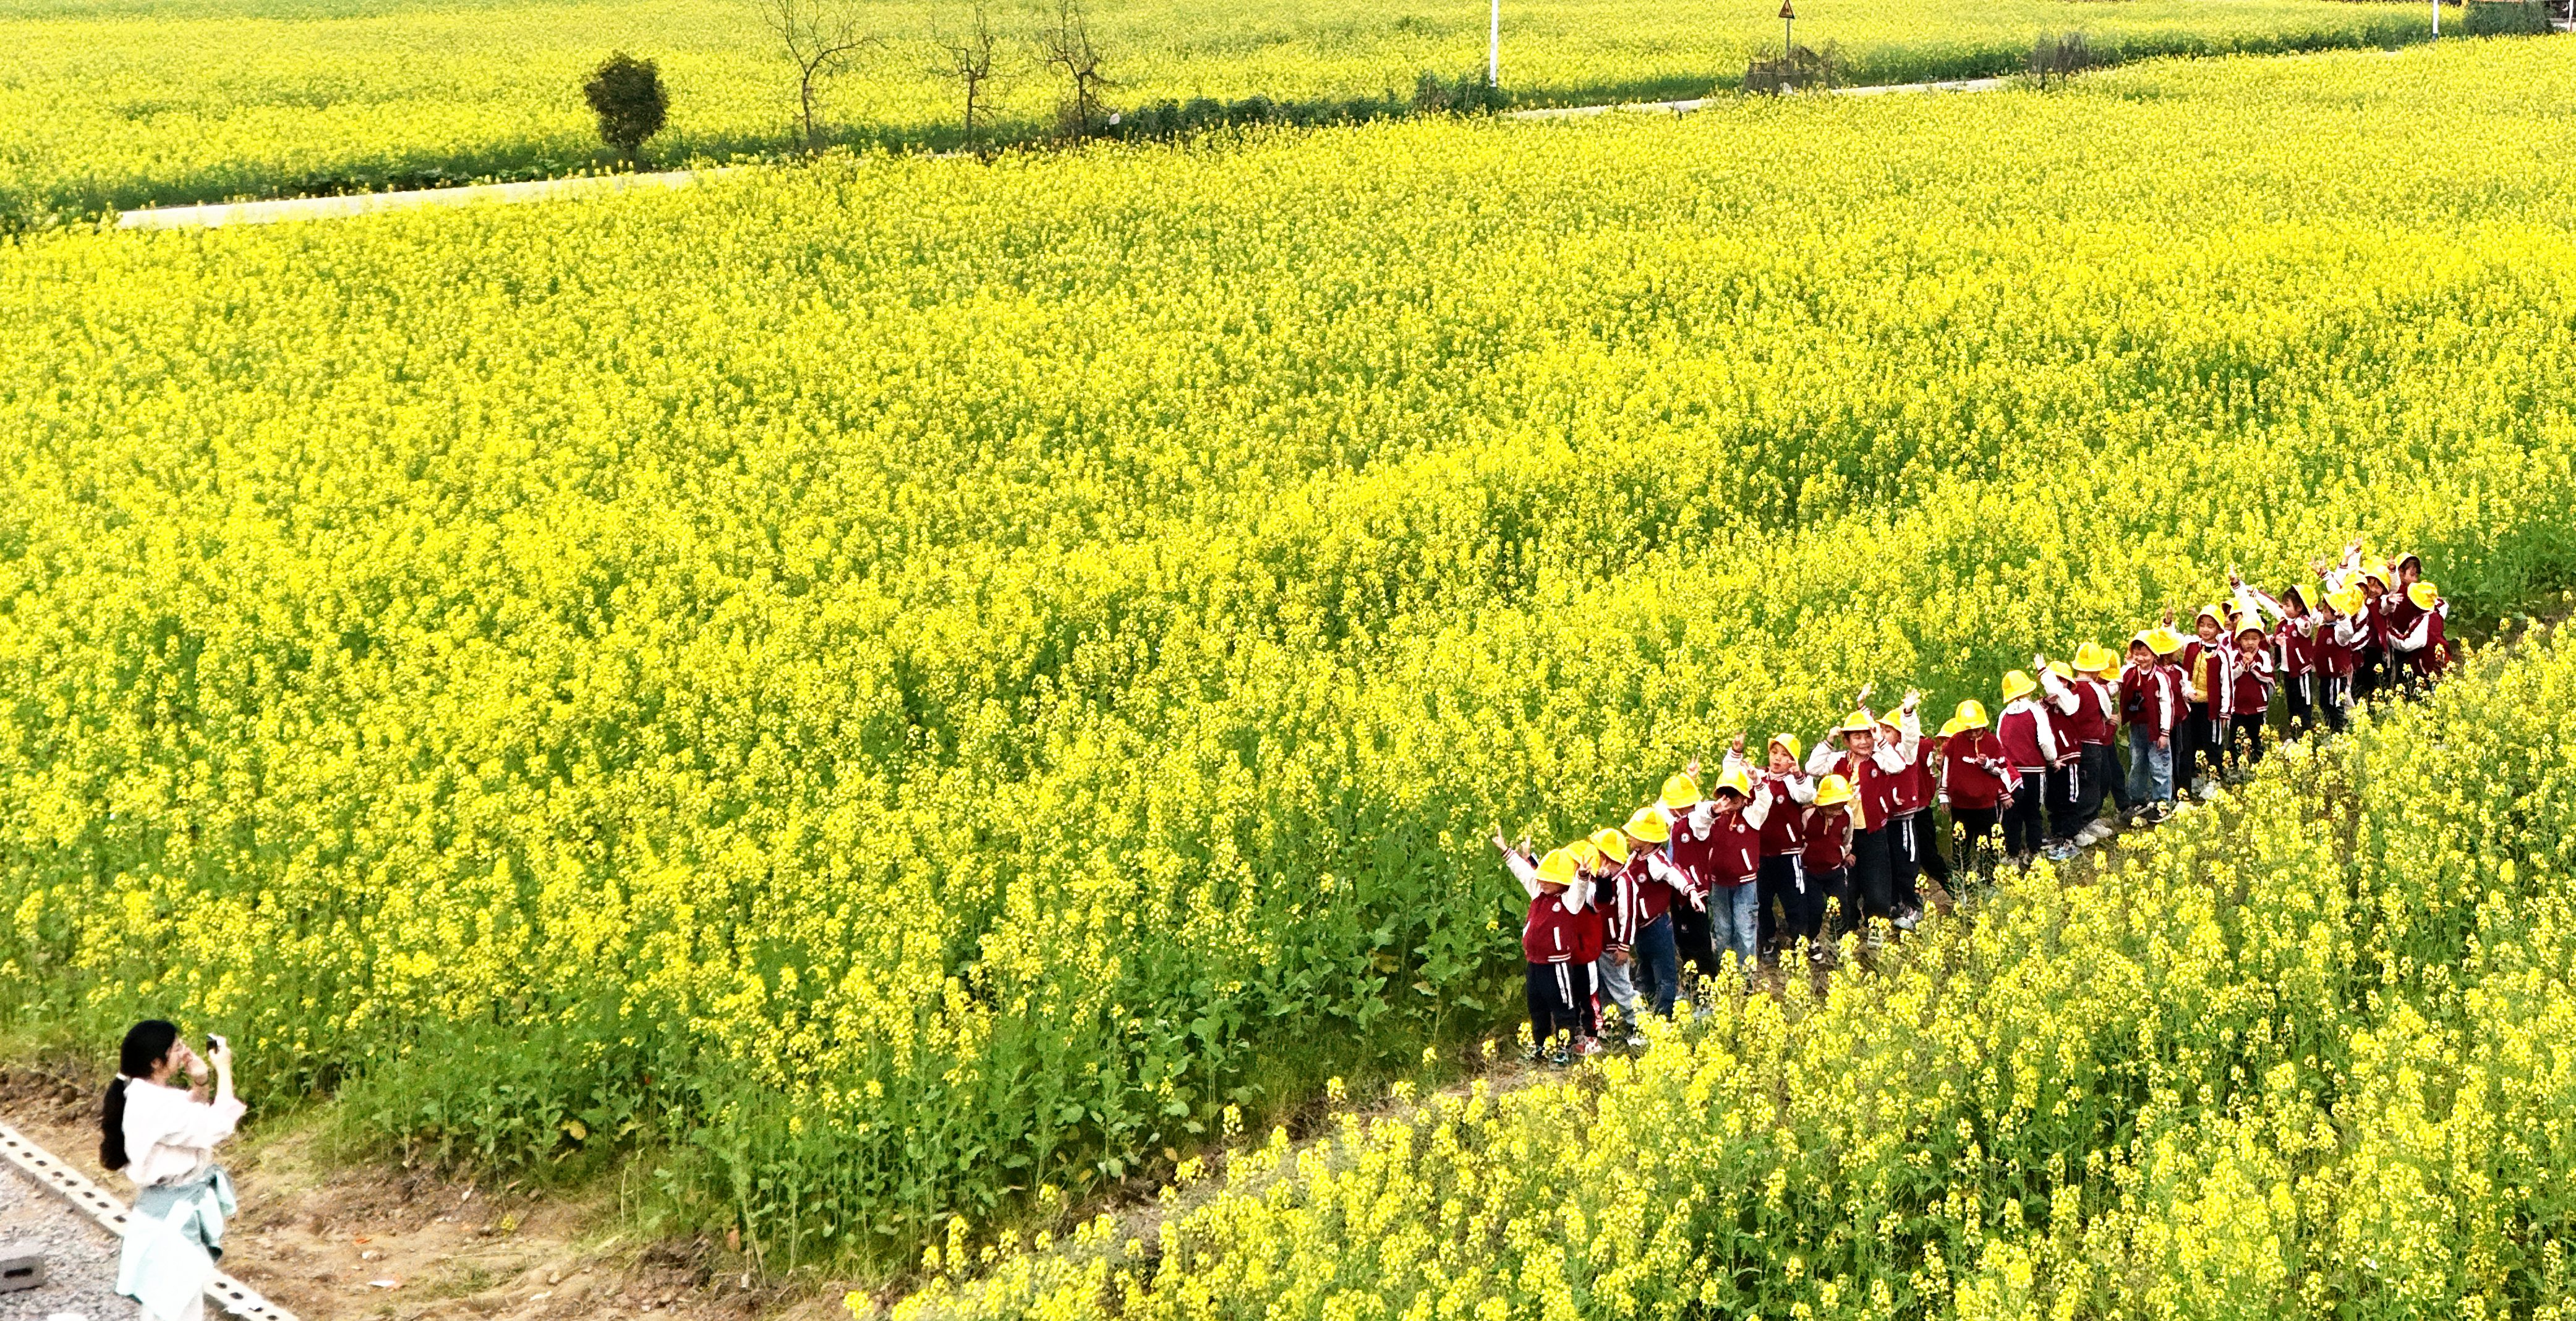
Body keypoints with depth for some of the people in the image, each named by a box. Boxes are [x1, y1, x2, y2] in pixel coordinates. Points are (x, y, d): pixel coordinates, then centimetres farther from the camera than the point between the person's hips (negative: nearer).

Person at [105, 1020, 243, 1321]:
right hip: (175, 1216, -10)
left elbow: (192, 1124, 14)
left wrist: (198, 1084, -1)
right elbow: (218, 1126, -28)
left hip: (173, 1209, 10)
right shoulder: (155, 1106, -29)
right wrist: (223, 1071, -20)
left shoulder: (147, 1093, 2)